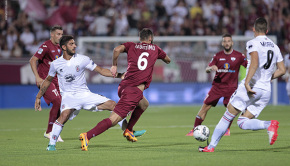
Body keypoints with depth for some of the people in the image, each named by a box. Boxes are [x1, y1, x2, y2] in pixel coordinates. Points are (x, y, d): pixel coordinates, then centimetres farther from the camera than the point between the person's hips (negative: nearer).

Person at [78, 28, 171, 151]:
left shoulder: (131, 46, 15)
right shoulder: (155, 49, 14)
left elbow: (117, 49, -6)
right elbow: (168, 60, 31)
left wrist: (114, 66, 5)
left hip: (124, 86, 6)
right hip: (134, 90, -6)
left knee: (144, 104, 34)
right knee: (113, 120, -13)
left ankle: (128, 130, 30)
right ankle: (87, 136, -28)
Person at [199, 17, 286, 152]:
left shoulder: (253, 43, -4)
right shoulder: (275, 47, 16)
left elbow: (255, 63, -21)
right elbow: (282, 70, 17)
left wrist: (247, 83, -24)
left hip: (251, 87, -6)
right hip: (266, 91, 6)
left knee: (228, 116, 5)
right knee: (243, 123, 6)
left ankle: (211, 146, 6)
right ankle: (270, 125, -19)